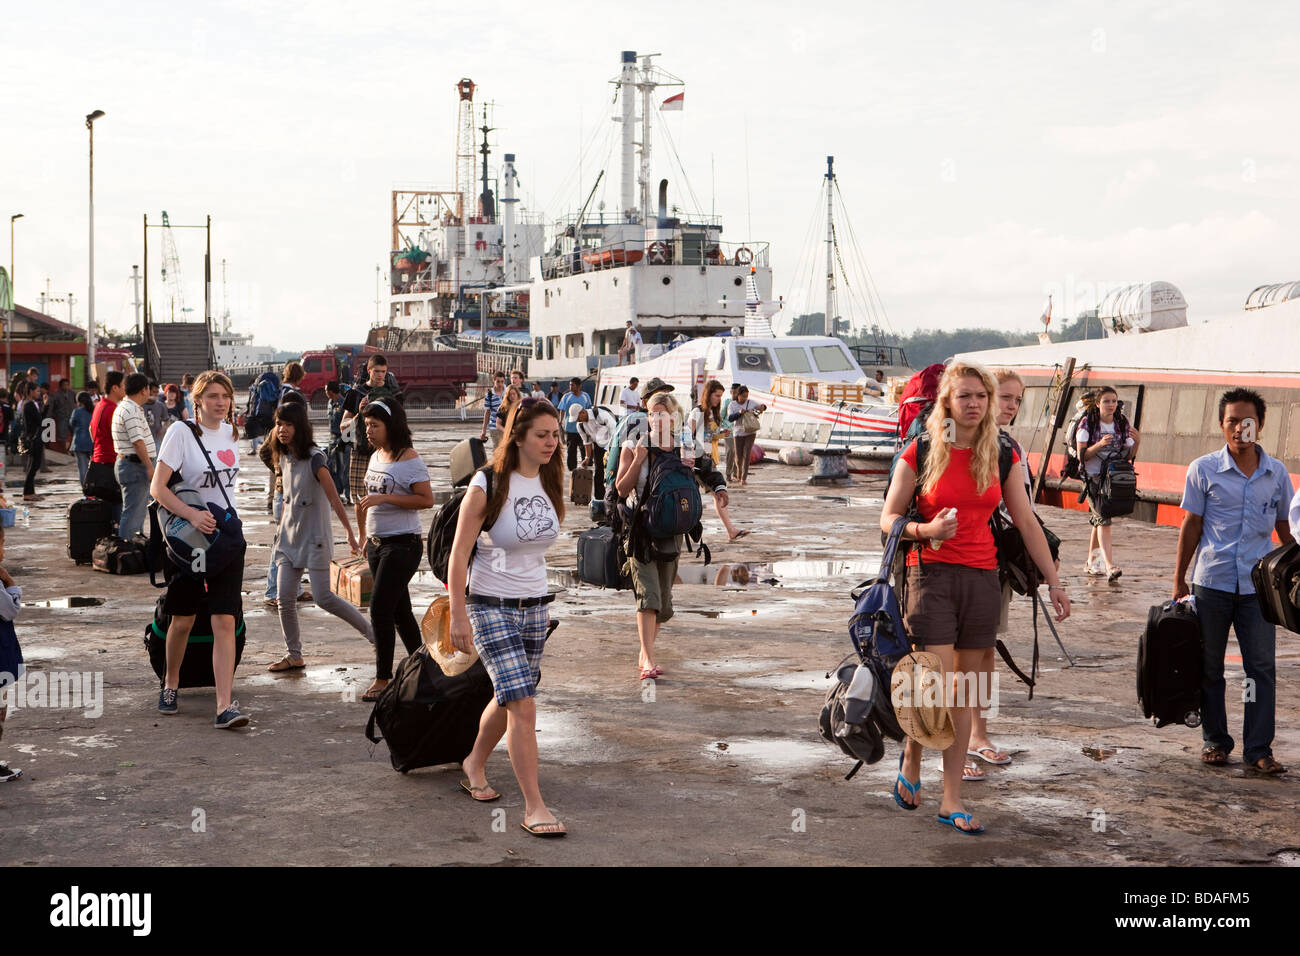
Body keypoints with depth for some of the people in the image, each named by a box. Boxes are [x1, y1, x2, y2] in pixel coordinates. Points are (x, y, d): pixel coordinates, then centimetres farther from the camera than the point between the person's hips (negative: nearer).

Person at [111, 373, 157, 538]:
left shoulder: (123, 407, 16)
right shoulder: (131, 410, -18)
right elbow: (137, 441, -23)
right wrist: (149, 467, -21)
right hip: (135, 465, -11)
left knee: (139, 511, 20)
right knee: (132, 512, -8)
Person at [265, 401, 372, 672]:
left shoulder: (314, 459, -15)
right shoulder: (284, 459, 7)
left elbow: (334, 499, -14)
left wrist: (350, 533, -14)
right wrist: (280, 532, 20)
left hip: (315, 537, -7)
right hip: (290, 537, 7)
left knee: (323, 598, -10)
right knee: (284, 597, 1)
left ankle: (371, 631, 6)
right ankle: (294, 656, 12)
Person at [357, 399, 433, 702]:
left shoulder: (409, 461, -14)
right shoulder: (375, 457, 11)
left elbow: (427, 499, -20)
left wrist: (384, 498, -24)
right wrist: (367, 520, 20)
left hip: (403, 543, -9)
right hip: (377, 542, 9)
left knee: (380, 608, -12)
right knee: (399, 610, 14)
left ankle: (382, 678, -5)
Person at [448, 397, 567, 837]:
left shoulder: (550, 482, 4)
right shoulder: (488, 485, -15)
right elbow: (459, 552, -13)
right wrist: (458, 615, -16)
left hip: (535, 606, 6)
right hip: (491, 606, -6)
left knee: (507, 698, 17)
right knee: (523, 705, -14)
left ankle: (474, 764, 42)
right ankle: (534, 806, -9)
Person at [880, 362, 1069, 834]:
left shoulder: (1002, 456, 7)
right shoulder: (921, 452, -2)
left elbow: (1026, 522, 10)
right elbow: (888, 518, 2)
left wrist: (1053, 581, 7)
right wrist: (926, 530, -17)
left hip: (981, 577, 3)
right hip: (932, 573, -3)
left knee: (964, 690, 7)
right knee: (937, 689, -11)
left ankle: (952, 800, 14)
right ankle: (911, 757, 20)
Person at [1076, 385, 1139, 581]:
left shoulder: (1122, 424, 6)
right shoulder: (1088, 423, -6)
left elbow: (1128, 456, 7)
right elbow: (1081, 455, -9)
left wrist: (1136, 442, -12)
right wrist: (1100, 444, -25)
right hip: (1092, 477, -4)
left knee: (1098, 519, 12)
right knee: (1103, 519, -17)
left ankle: (1091, 562, 26)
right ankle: (1109, 565, -26)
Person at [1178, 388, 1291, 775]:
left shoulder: (1277, 473, 5)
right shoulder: (1204, 470, -1)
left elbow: (1286, 529, 13)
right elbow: (1191, 526, 3)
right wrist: (1178, 581, 3)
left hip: (1258, 585, 1)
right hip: (1211, 583, -1)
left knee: (1262, 667, -2)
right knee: (1209, 667, 7)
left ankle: (1258, 750, 5)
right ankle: (1215, 741, 21)